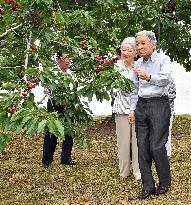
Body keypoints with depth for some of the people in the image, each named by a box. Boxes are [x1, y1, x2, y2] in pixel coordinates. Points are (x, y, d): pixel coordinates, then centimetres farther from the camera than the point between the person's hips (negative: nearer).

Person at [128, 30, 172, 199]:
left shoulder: (163, 59, -3)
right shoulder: (138, 64, 14)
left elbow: (166, 79, -22)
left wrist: (149, 77, -40)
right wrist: (132, 109, 11)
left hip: (159, 104, -5)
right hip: (141, 106, 6)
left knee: (157, 146, -7)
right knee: (142, 147, 2)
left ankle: (165, 183, 14)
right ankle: (148, 186, 11)